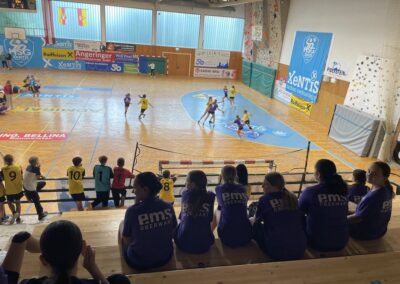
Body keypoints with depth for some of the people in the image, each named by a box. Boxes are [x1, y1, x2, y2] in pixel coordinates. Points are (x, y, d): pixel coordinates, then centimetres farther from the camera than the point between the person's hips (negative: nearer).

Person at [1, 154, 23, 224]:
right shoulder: (19, 167, -8)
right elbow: (21, 178, -1)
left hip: (9, 190, -2)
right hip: (18, 189, 2)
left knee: (9, 202, 21)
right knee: (18, 203, 16)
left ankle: (14, 213, -3)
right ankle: (18, 218, 18)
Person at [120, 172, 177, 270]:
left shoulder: (133, 210, -23)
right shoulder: (168, 207, -12)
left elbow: (126, 239, -9)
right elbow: (173, 232, 0)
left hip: (139, 261, -4)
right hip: (165, 257, 4)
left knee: (122, 224, 18)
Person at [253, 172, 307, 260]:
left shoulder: (264, 199, -6)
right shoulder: (293, 198, 5)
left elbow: (258, 220, 8)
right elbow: (301, 221, 16)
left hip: (277, 252, -4)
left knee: (255, 226, 12)